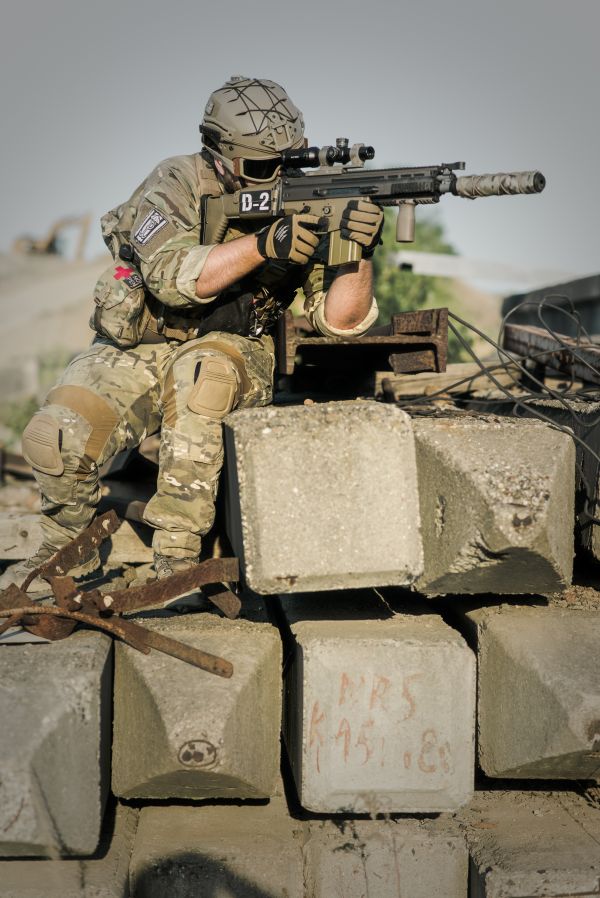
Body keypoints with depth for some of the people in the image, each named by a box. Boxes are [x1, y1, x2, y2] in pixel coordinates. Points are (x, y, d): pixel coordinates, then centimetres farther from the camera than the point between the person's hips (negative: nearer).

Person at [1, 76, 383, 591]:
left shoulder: (301, 208, -6)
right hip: (137, 350, 0)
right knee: (59, 434, -25)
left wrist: (359, 252, -31)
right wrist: (262, 245, -38)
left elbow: (339, 319, -13)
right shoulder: (177, 185, -11)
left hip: (232, 356, 0)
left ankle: (177, 557, -26)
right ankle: (68, 548, 8)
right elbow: (173, 276, -28)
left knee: (201, 369, -37)